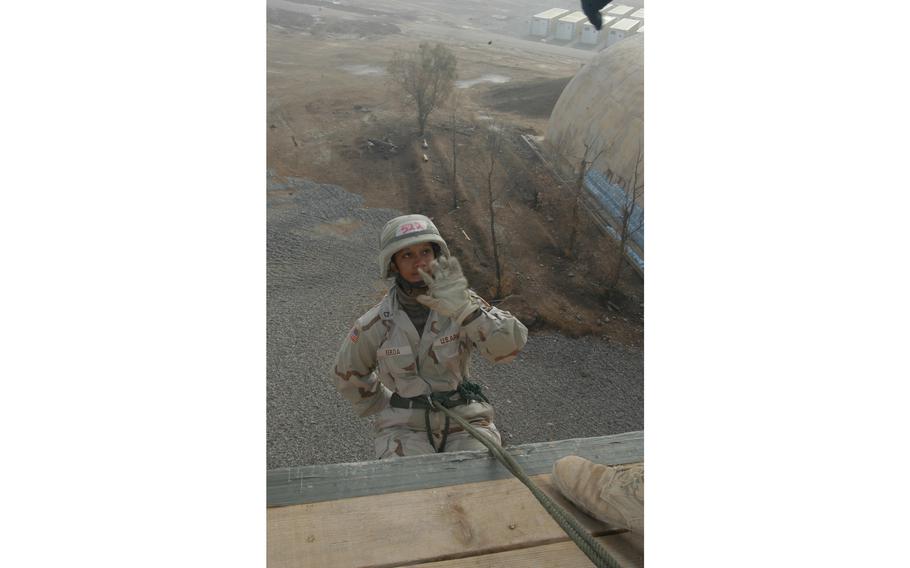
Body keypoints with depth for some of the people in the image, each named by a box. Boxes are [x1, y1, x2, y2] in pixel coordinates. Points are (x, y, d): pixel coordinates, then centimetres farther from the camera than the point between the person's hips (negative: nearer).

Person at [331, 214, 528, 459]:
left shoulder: (464, 302, -8)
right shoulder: (374, 324, -6)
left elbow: (510, 344, -24)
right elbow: (348, 374, 12)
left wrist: (463, 309, -36)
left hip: (464, 419, 1)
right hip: (405, 427, 0)